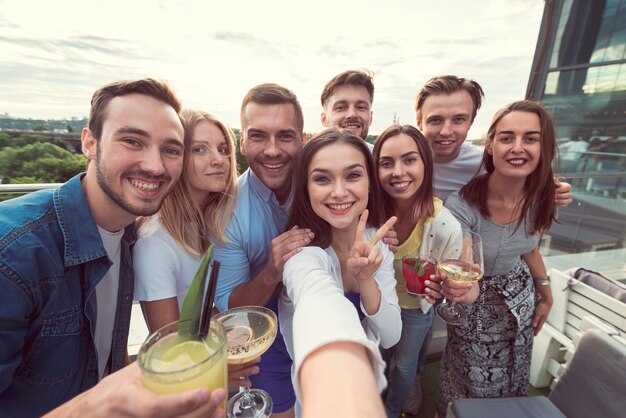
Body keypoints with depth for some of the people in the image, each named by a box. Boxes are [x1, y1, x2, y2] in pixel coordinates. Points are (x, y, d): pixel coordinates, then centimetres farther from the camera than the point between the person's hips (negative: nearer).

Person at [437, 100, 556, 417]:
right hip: (478, 304, -5)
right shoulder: (462, 206, -33)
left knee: (514, 382, 27)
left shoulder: (539, 197, -14)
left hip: (521, 294, 6)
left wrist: (546, 294, 14)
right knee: (474, 386, 16)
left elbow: (530, 248, 5)